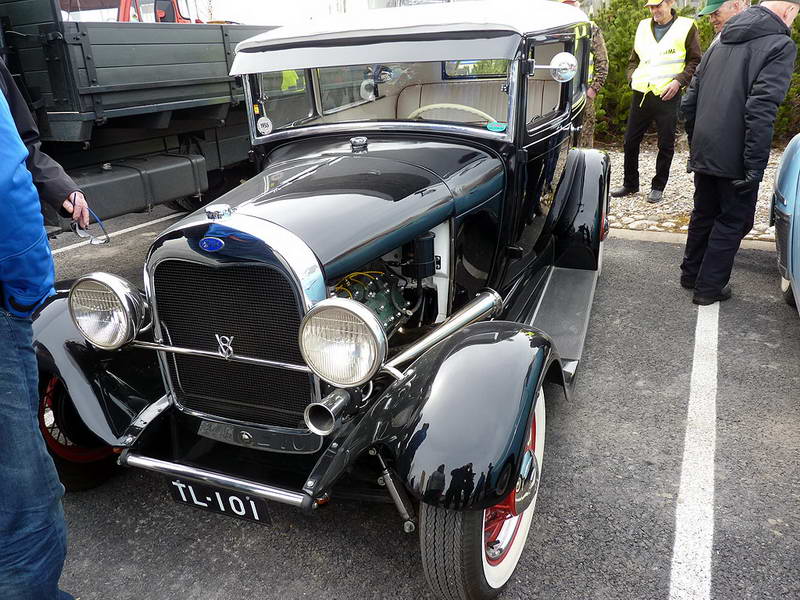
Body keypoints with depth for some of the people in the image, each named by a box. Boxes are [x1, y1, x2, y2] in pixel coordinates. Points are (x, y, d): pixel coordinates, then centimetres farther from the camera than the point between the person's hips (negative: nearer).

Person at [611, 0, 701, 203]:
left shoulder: (686, 27, 2)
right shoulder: (643, 27, 14)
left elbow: (695, 62, 1)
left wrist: (678, 81, -13)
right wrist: (633, 77, 4)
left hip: (668, 96, -4)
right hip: (641, 94, 4)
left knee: (665, 145, 3)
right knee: (630, 141, 7)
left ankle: (658, 187, 15)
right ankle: (630, 183, 21)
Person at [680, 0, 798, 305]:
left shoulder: (722, 41, 12)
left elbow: (690, 102, 14)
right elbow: (761, 111, -22)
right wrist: (754, 166, -19)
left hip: (703, 154, 7)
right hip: (735, 160, -7)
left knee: (704, 214, 21)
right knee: (733, 221, 8)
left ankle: (691, 274, 33)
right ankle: (709, 288, 14)